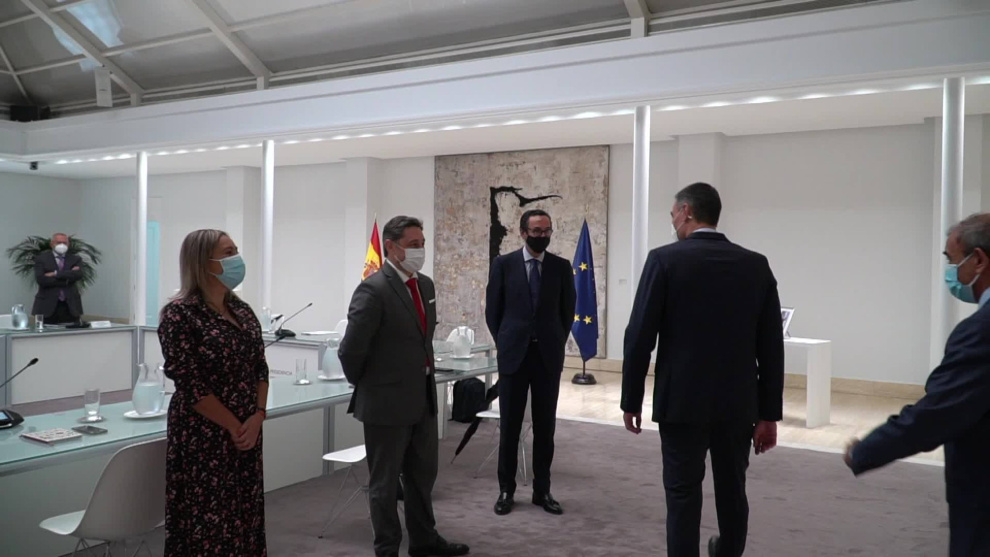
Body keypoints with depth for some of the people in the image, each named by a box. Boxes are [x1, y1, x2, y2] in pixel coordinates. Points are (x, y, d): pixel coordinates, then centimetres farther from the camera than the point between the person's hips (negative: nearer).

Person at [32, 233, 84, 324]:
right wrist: (66, 280, -9)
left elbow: (78, 275, -8)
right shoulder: (41, 259, 6)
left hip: (70, 306, 2)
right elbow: (41, 279, -9)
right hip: (48, 306, -1)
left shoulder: (76, 259, 11)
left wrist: (56, 274, -13)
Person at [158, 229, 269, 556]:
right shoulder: (180, 314, -12)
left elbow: (260, 368, 9)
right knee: (206, 525, 2)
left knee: (245, 519, 13)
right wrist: (235, 427, -12)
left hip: (247, 437, 7)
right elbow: (190, 386, -16)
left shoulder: (242, 311, 9)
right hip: (203, 441, -6)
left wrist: (257, 418, -6)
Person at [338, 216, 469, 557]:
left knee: (423, 475, 21)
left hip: (423, 398, 8)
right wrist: (364, 386, -5)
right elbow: (351, 349, -19)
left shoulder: (425, 285, 7)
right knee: (385, 482, 9)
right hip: (387, 401, -8)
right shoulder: (373, 290, -19)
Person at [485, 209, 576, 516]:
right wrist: (505, 343, 5)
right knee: (509, 426, 5)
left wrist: (556, 343, 9)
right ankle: (506, 490, 16)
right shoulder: (503, 264, -1)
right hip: (513, 354, -1)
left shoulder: (561, 266, 3)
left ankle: (542, 490, 18)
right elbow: (492, 310, 4)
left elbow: (568, 310, 10)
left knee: (545, 427, 7)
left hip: (549, 355, 1)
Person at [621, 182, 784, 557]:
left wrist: (631, 401, 0)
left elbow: (639, 337, -9)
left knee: (683, 496, 4)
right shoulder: (756, 265, 2)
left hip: (682, 402, -4)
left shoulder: (665, 260, -8)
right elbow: (771, 347, 1)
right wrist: (769, 414, 7)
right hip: (738, 405, 4)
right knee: (732, 493, 19)